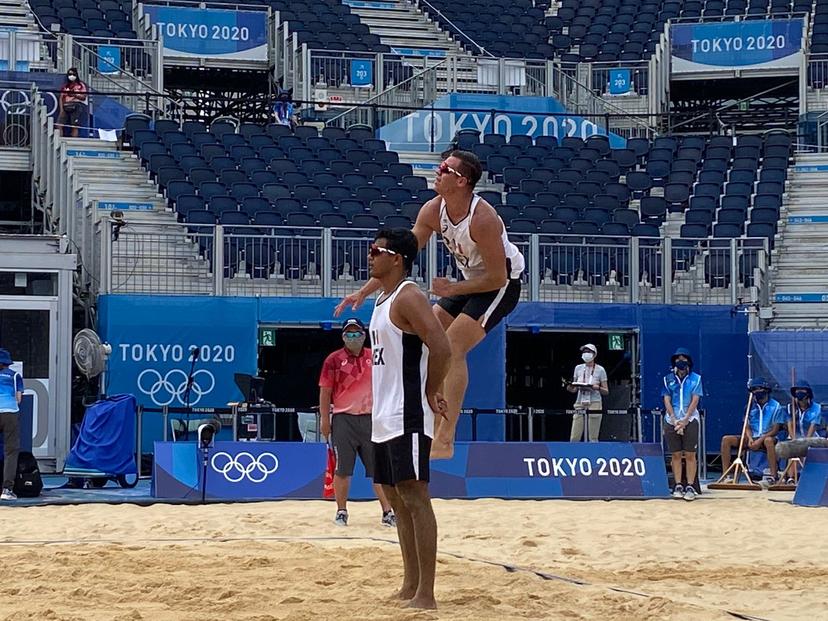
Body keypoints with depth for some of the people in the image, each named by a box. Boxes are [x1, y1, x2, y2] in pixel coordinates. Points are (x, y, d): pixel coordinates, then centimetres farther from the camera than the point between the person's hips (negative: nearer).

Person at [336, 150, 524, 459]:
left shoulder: (482, 218, -32)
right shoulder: (433, 210, -10)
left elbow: (497, 277, -27)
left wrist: (452, 290, -21)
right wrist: (365, 291, -7)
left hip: (502, 284, -9)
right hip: (471, 281, 9)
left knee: (452, 347, -22)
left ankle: (444, 442, -22)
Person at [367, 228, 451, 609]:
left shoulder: (408, 297, -13)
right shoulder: (383, 300, 17)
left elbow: (442, 348, -24)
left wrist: (431, 393, -14)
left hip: (407, 417, -10)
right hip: (384, 417, 10)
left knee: (414, 497, -10)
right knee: (396, 497, 12)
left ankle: (426, 594, -9)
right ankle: (410, 586, 18)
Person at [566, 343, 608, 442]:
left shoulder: (600, 370, 1)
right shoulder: (578, 368, 11)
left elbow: (606, 392, 3)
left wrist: (597, 387, -17)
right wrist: (569, 387, -8)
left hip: (594, 405, -3)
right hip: (580, 405, 3)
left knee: (593, 438, -4)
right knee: (574, 438, -3)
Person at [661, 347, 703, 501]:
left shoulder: (695, 378, 4)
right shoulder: (668, 379, 9)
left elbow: (695, 400, -3)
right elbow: (667, 400, 4)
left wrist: (685, 420, -12)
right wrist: (675, 420, -9)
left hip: (690, 420, -2)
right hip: (672, 420, 2)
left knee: (690, 455, -4)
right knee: (676, 455, 3)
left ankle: (690, 487, -4)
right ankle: (678, 486, 8)